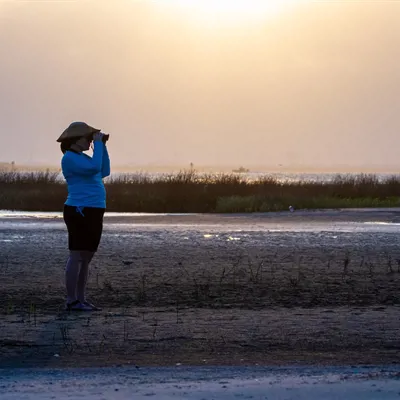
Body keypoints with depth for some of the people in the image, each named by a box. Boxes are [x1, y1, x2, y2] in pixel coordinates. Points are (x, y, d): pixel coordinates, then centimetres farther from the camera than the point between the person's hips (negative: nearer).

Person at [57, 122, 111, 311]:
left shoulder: (82, 157, 20)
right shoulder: (70, 158, -10)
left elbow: (104, 172, 19)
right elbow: (94, 167, -23)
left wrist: (103, 145, 14)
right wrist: (98, 143, -14)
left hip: (93, 212, 10)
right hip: (79, 211, -10)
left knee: (86, 258, 10)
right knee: (77, 256, -9)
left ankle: (81, 299, 14)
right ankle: (71, 301, -8)